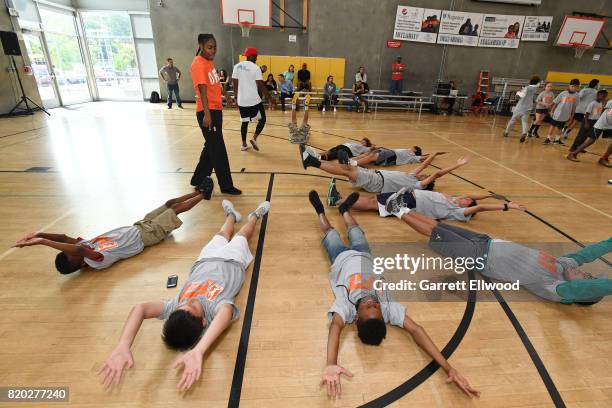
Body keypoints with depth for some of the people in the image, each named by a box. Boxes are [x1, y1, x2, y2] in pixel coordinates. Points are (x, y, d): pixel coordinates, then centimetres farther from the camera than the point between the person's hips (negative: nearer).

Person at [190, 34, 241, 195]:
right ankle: (226, 186, 7)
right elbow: (202, 90, -23)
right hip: (207, 111, -9)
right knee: (218, 150, -3)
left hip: (216, 108, 9)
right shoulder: (198, 64, -15)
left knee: (211, 147, 16)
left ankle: (198, 179, 29)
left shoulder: (210, 61, 12)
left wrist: (225, 95, 35)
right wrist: (206, 113, -30)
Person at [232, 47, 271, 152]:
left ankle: (244, 144, 16)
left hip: (241, 100, 6)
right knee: (262, 119, 10)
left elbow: (235, 84, 10)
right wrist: (269, 97, -3)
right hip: (254, 100, -6)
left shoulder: (237, 66, 7)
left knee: (244, 122, 16)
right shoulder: (255, 68, -9)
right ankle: (254, 138, -5)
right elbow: (261, 85, -12)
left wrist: (236, 97, 21)